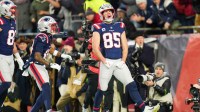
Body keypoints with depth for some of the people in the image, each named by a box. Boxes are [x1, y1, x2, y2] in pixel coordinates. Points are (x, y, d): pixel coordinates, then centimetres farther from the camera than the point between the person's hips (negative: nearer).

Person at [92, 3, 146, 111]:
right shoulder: (98, 28, 1)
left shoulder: (120, 27, 12)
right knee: (102, 89, 1)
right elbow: (95, 48, -6)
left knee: (131, 85, -8)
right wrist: (104, 61, -13)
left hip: (119, 61, 3)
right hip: (106, 61, -3)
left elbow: (125, 46, 12)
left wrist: (123, 61, -1)